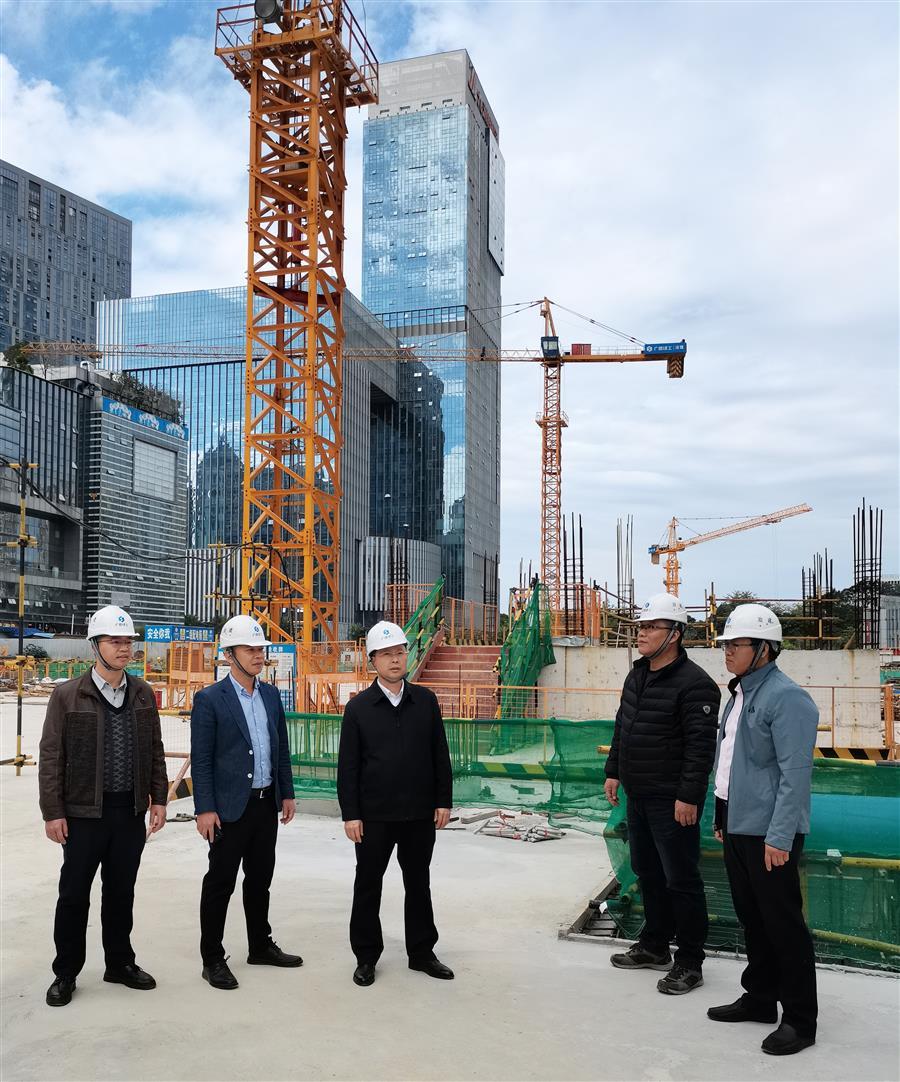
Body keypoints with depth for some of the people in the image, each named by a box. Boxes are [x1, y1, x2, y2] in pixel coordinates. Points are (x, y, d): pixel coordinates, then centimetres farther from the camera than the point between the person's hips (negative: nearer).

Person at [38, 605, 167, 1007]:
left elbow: (155, 751, 10)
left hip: (131, 812, 3)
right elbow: (51, 757, -6)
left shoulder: (142, 694, 5)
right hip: (84, 813, -3)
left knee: (121, 892, 14)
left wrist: (158, 799, 6)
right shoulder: (68, 695, -7)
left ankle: (120, 963, 29)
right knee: (74, 894, 6)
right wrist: (53, 812, -8)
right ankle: (65, 973, 22)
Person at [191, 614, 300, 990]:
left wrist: (287, 793, 10)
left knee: (260, 879, 17)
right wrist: (205, 809, -14)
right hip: (231, 806, -6)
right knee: (220, 882, 4)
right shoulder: (209, 700, -10)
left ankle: (261, 946, 31)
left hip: (267, 804, 6)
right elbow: (201, 760, -11)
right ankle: (212, 959, 15)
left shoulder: (271, 694, 8)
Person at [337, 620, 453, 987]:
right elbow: (347, 765, -3)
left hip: (420, 813, 2)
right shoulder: (358, 707, -4)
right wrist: (350, 814, -7)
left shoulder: (425, 701, 2)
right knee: (368, 885, 9)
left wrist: (443, 801, 2)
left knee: (418, 884, 13)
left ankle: (422, 952, 27)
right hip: (374, 815, -2)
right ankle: (366, 956, 24)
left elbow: (440, 755, 5)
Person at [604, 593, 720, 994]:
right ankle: (654, 946, 34)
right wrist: (613, 772, 17)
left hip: (672, 802, -9)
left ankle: (689, 962, 14)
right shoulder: (636, 676, 10)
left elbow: (700, 747, -21)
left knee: (680, 881, 1)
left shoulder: (694, 683, -18)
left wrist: (688, 796, -22)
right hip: (638, 796, 9)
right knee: (647, 872, 19)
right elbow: (622, 730, 19)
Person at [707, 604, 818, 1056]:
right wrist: (722, 814, 21)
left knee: (783, 924, 1)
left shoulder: (786, 698, -17)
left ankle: (799, 1019, 13)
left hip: (769, 834, -9)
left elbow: (795, 775, -21)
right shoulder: (740, 693, 12)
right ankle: (760, 998, 33)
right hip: (737, 827, 9)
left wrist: (779, 837, -23)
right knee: (751, 918, 18)